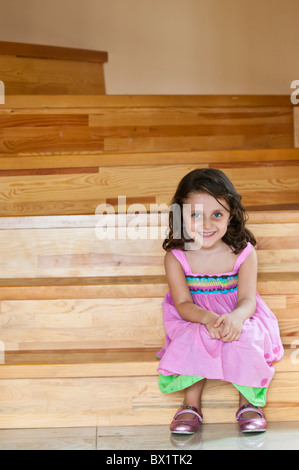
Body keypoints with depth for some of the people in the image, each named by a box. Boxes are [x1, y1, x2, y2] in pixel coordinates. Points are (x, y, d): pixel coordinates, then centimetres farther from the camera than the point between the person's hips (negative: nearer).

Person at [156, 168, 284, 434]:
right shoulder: (176, 257, -13)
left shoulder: (243, 252, -12)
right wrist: (208, 318, -40)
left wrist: (236, 317, -43)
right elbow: (183, 304, -18)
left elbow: (248, 299, -18)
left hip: (237, 316, 1)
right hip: (194, 319, 0)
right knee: (197, 340, -32)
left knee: (245, 339, -30)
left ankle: (248, 401, -4)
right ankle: (192, 403, -10)